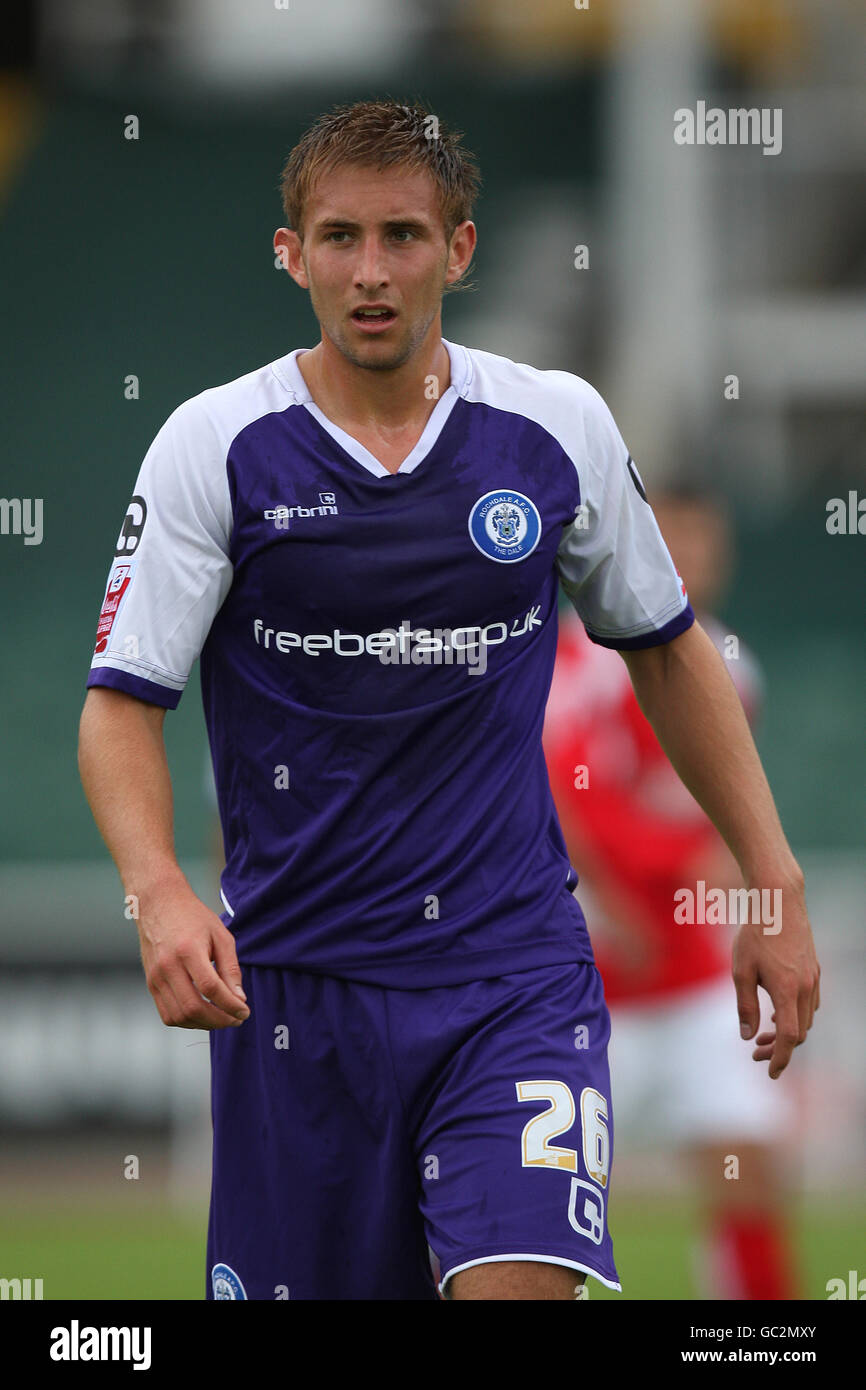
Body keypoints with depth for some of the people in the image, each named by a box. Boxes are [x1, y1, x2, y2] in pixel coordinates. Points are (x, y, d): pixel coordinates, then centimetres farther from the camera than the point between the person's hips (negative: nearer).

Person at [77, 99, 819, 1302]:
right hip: (292, 973, 0)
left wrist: (774, 886, 10)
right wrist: (161, 895, -24)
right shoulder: (216, 448, -5)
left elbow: (667, 650, 14)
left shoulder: (560, 427, 1)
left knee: (521, 1290, -21)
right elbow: (122, 703, -6)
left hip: (517, 966, 0)